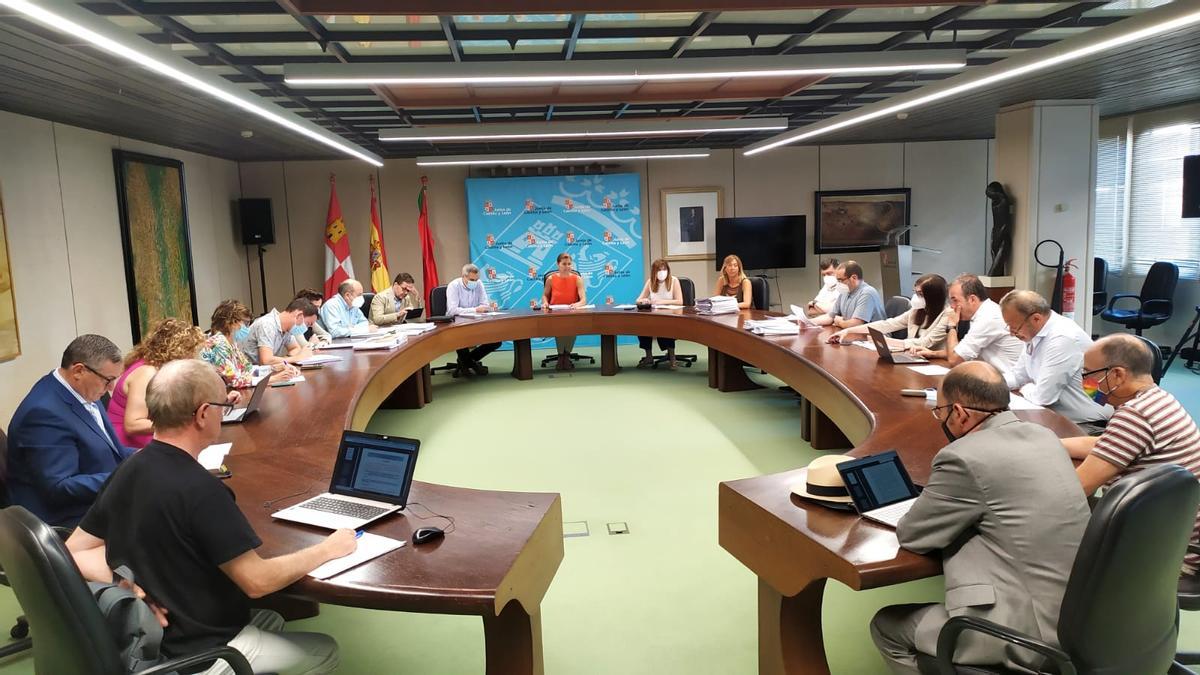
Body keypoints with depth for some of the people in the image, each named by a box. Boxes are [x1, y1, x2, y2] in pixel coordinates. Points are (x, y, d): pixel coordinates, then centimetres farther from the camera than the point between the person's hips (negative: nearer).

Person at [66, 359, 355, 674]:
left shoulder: (126, 472, -4)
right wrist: (327, 549, -12)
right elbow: (257, 581, -25)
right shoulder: (200, 489, -30)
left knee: (271, 620, 29)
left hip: (152, 637, 8)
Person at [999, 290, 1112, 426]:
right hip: (1062, 418, 8)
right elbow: (1017, 376, 14)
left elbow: (1042, 397, -22)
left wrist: (1025, 388, -2)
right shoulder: (1035, 333, 3)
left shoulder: (1062, 339, -24)